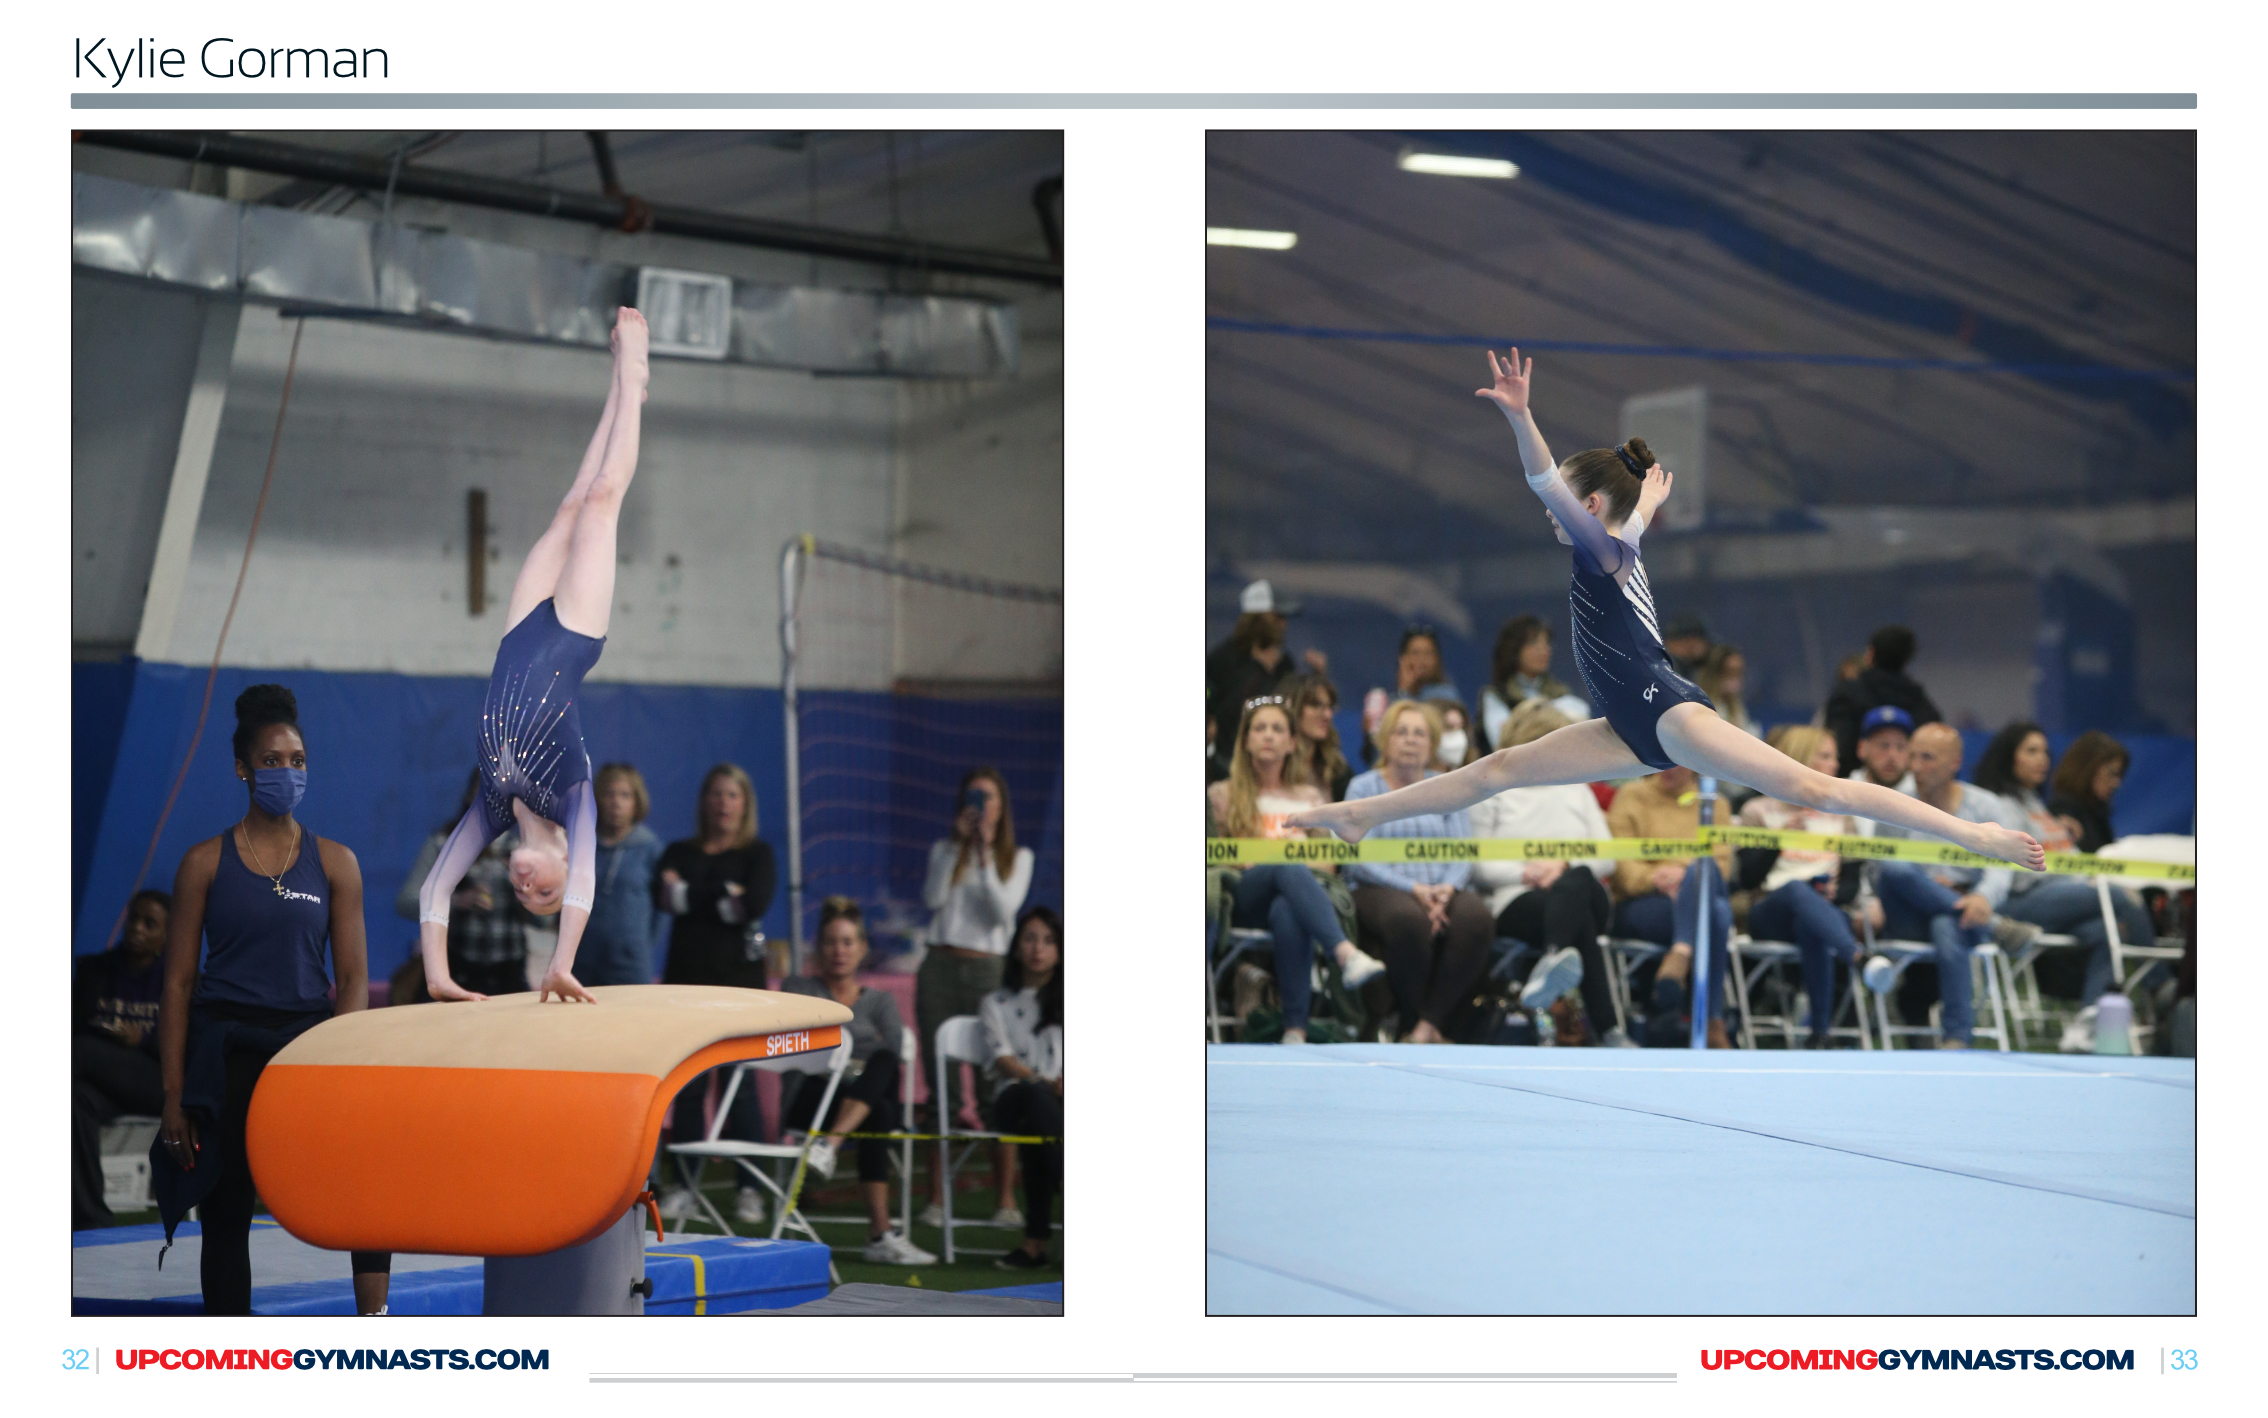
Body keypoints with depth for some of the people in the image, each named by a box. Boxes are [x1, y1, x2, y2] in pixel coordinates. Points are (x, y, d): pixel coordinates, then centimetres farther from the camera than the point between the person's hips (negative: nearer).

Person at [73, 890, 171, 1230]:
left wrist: (143, 1040, -15)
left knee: (82, 1051, -31)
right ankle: (90, 1219, -41)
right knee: (79, 1099, -35)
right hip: (108, 1086, 4)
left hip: (159, 1084, -4)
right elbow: (72, 1025, 8)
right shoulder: (95, 969, 17)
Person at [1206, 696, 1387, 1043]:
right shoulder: (1223, 795, 21)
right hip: (1245, 901, -2)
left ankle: (1296, 1026, -52)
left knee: (1288, 912, -42)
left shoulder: (1310, 796, 27)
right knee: (1289, 870, -41)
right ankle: (1346, 954, -64)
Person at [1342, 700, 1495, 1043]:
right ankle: (1412, 1021, -22)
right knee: (1408, 918, -39)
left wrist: (1447, 889, -15)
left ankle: (1428, 1024, -29)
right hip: (1382, 891, -3)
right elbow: (1357, 860, -3)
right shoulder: (1363, 788, 10)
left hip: (1441, 889, 3)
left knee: (1475, 917, -33)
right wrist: (1413, 889, -16)